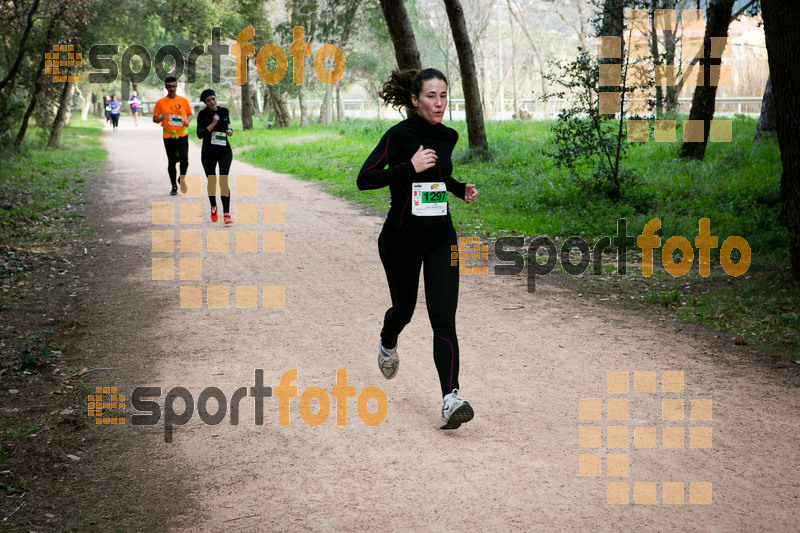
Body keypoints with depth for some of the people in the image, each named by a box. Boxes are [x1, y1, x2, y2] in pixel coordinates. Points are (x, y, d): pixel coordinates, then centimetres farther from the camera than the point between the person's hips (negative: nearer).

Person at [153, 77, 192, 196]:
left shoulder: (183, 101, 4)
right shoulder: (160, 102, 1)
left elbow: (189, 113, 16)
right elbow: (154, 119, 5)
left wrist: (187, 121, -5)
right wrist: (160, 119, -18)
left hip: (182, 135, 0)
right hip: (168, 136, 0)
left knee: (184, 159, -12)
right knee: (171, 162, 5)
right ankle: (174, 186, 18)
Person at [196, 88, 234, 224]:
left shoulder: (224, 111, 2)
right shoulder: (203, 114, -7)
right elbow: (200, 134, -16)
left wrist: (229, 130, 1)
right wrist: (213, 124, -23)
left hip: (225, 151, 1)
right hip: (208, 153, -1)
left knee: (223, 181, -13)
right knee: (211, 181, 11)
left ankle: (226, 213, -18)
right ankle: (213, 207, 37)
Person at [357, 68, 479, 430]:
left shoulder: (449, 136, 5)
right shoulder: (400, 135, -12)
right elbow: (364, 179, -18)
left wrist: (460, 189, 6)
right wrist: (410, 168, -25)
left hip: (440, 237, 3)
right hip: (401, 239, -3)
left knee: (443, 318, -11)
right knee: (404, 308, 17)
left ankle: (451, 398, -18)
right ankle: (388, 345, 53)